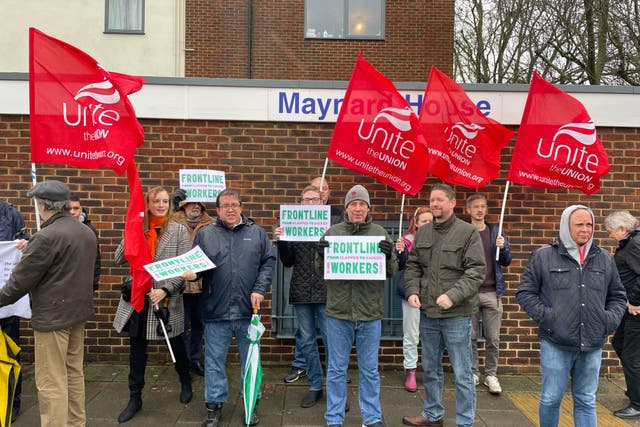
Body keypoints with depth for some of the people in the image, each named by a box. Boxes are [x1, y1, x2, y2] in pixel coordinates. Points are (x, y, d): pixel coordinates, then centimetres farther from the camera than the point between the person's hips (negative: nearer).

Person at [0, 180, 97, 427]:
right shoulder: (87, 233, 7)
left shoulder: (47, 237, -19)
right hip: (78, 312, 9)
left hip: (52, 316, -9)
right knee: (74, 373, 17)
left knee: (51, 383, 0)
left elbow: (20, 280, -14)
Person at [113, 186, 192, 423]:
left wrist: (165, 290, -19)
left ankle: (186, 382, 40)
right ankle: (135, 399, 24)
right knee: (137, 350, 10)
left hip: (167, 297, -2)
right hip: (138, 296, 2)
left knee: (176, 344, 15)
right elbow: (119, 259, -1)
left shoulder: (179, 230, -5)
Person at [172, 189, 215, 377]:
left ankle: (195, 360, 33)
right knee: (183, 325, 9)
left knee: (198, 324, 16)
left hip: (202, 284, 3)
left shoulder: (211, 225, 0)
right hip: (180, 283, -2)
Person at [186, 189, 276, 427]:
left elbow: (269, 262, 3)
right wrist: (191, 274, -16)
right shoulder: (205, 235, 6)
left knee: (250, 360, 13)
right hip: (216, 310, 0)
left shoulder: (257, 233, 6)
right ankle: (214, 406, 28)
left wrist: (260, 290, -7)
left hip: (248, 309, 0)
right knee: (214, 361, 10)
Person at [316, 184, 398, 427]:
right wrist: (321, 254, -15)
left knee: (369, 369, 13)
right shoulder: (333, 232, 2)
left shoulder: (380, 233, 3)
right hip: (338, 311, 0)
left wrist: (388, 257, -17)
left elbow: (392, 272, 4)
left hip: (370, 312, 0)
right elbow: (319, 270, 6)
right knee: (336, 369, 11)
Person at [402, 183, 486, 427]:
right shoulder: (422, 232, 8)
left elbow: (476, 271, -12)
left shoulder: (468, 232, -7)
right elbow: (413, 266, 13)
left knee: (462, 373, 4)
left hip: (457, 315, -5)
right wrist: (413, 291, -4)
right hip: (427, 312, 5)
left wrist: (453, 295, -23)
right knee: (430, 368, 18)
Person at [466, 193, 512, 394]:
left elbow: (506, 261, 9)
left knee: (493, 339, 5)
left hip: (492, 292, 1)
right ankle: (473, 373, 21)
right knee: (470, 337, 7)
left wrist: (503, 247, -9)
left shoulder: (496, 232, 8)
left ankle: (491, 375, 18)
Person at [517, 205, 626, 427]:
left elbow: (618, 296, 19)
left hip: (592, 346, 3)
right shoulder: (543, 256, -2)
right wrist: (545, 316, -10)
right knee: (551, 399, 7)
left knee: (586, 402, 14)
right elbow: (524, 292, 1)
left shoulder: (605, 259, 9)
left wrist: (611, 318, 2)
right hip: (556, 344, -3)